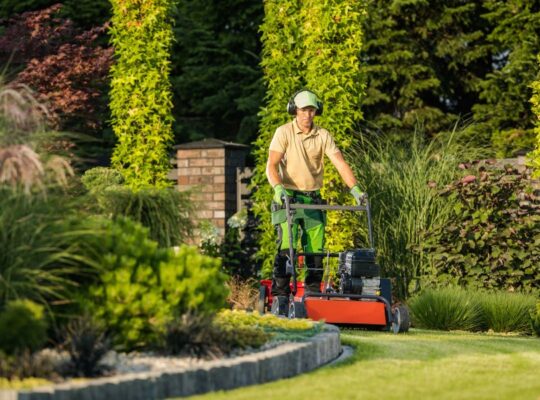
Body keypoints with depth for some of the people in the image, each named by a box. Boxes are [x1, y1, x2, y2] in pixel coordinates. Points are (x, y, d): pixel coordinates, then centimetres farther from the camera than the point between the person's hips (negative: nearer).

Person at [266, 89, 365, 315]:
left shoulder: (323, 136, 4)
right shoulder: (284, 132, -5)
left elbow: (340, 163, -3)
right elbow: (272, 165, -14)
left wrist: (355, 189, -18)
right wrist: (278, 188, -33)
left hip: (313, 198, 4)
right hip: (288, 197, -4)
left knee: (315, 250, -1)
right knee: (286, 246, -15)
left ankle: (312, 294, 10)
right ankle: (280, 297, -14)